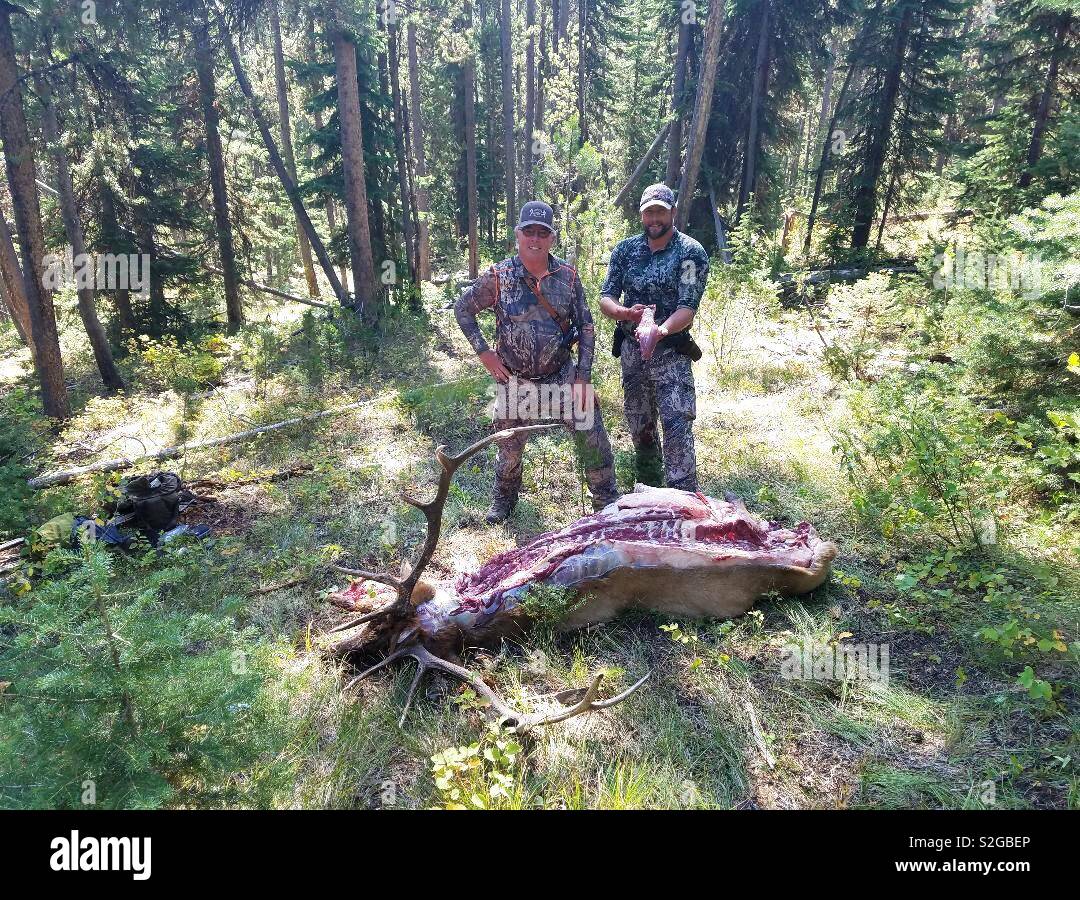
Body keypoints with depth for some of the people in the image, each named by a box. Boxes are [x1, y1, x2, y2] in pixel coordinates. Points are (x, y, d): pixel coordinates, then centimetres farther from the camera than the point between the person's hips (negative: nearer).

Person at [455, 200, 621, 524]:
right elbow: (462, 309, 4)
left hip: (562, 374, 1)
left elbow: (585, 326, 1)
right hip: (514, 380, 0)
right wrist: (483, 352, -4)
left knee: (593, 439, -2)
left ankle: (607, 500, 18)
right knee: (509, 448, 12)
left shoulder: (568, 275, -4)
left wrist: (583, 376, -5)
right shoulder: (499, 277, -8)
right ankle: (503, 501, 37)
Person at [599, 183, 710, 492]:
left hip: (670, 353, -4)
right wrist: (626, 313, -25)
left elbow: (688, 308, -17)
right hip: (630, 350, 5)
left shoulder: (691, 252, -8)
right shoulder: (625, 249, 4)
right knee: (639, 426, 16)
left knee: (678, 428, -13)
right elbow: (605, 299, -2)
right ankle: (648, 492, 35)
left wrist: (661, 329, -38)